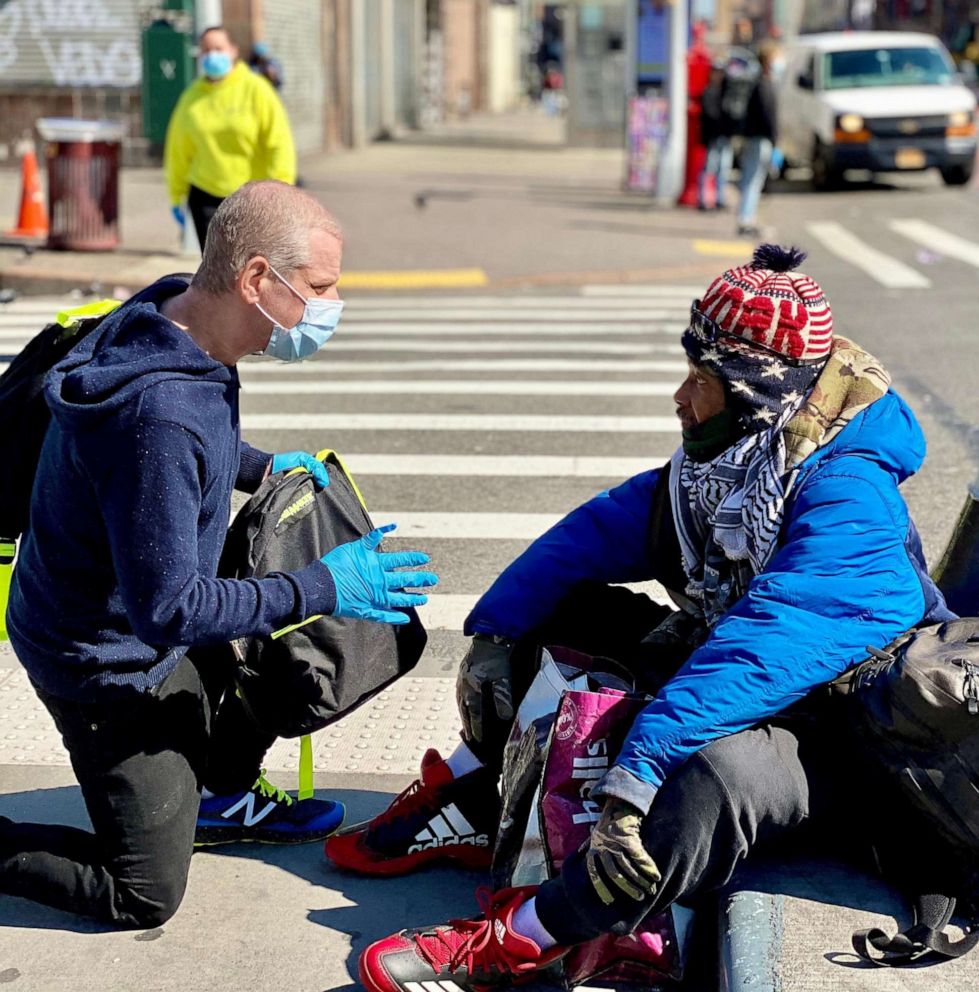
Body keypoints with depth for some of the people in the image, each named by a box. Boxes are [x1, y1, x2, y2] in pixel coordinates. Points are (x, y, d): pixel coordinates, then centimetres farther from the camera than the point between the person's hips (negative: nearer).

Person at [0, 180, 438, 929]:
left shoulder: (181, 328, -8)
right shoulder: (160, 414, -37)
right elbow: (169, 611, -32)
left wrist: (262, 468, 2)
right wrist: (322, 587, -28)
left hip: (152, 621, 9)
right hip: (112, 662, -9)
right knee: (145, 897, 1)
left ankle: (223, 797, 38)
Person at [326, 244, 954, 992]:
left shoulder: (846, 494, -28)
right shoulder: (720, 461, 0)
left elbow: (765, 649, -40)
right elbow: (599, 531, 1)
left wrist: (639, 767, -47)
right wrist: (494, 633, -8)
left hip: (838, 739, -9)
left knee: (715, 776, -42)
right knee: (560, 614, 5)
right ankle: (464, 812, 5)